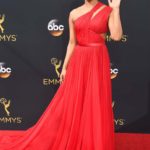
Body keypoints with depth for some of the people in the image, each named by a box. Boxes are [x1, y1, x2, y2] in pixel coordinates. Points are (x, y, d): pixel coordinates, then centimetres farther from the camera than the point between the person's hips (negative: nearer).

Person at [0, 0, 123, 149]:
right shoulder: (74, 13, 5)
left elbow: (116, 36, -14)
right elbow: (72, 43, 8)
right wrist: (65, 67, 5)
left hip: (98, 62, -2)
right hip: (78, 62, 2)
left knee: (97, 105, 4)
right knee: (70, 104, 7)